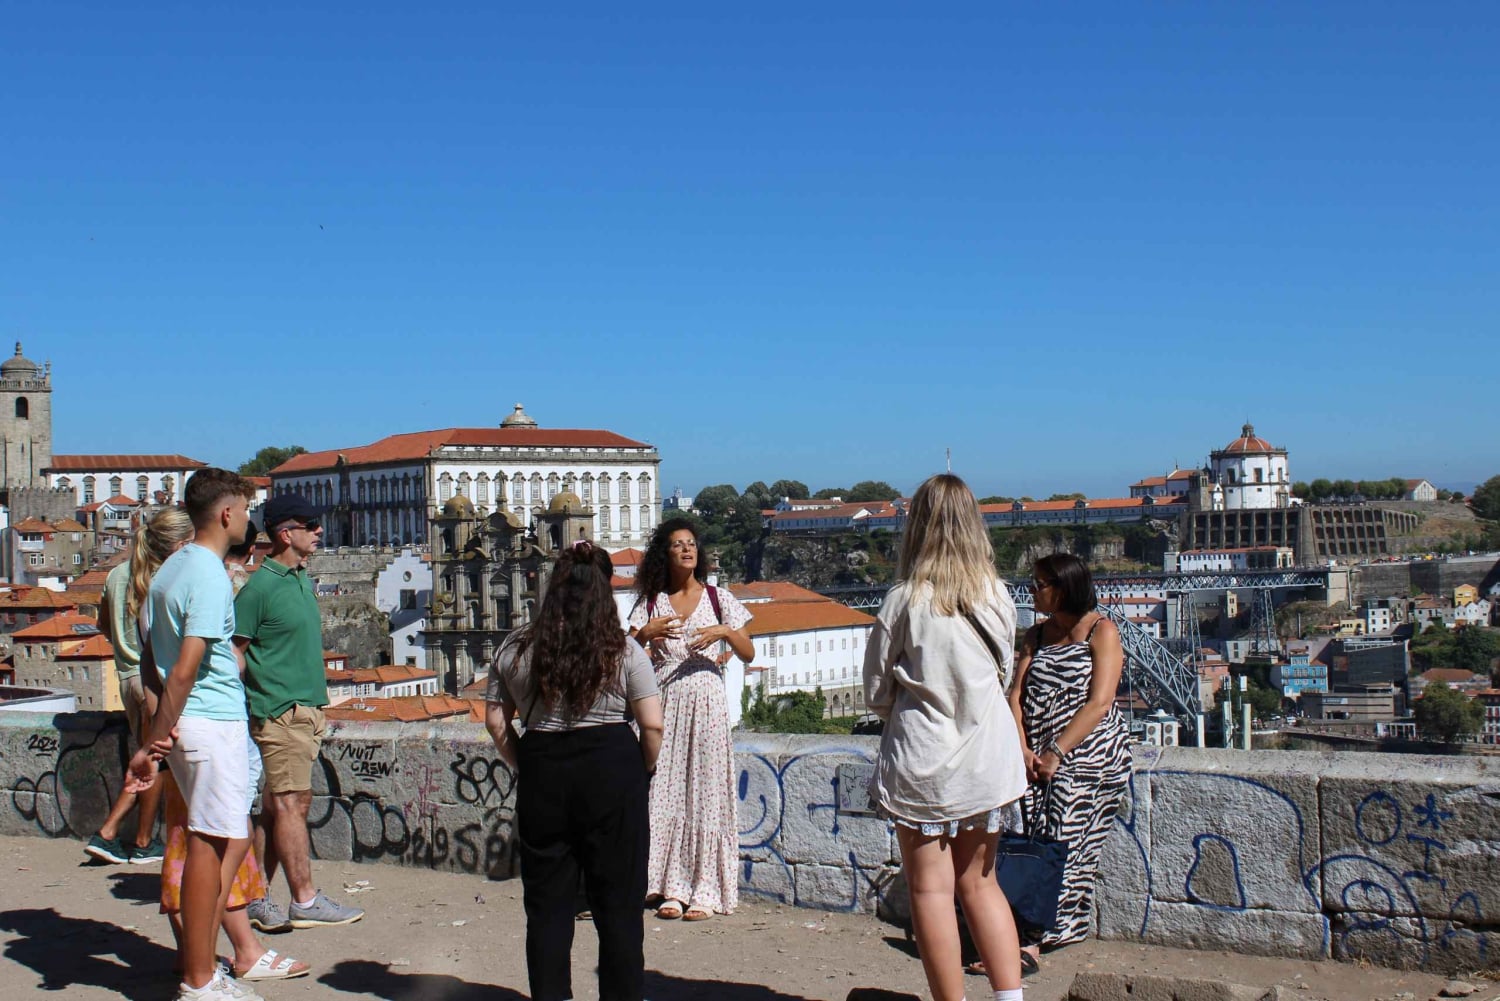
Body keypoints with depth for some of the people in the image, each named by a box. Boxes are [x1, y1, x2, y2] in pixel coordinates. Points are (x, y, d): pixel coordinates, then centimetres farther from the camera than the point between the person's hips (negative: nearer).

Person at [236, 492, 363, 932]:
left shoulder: (303, 580, 14)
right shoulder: (260, 587, -12)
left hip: (306, 710, 9)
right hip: (280, 711, -9)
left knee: (278, 806, 11)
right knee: (290, 804, -5)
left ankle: (256, 897, 17)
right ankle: (306, 902, -1)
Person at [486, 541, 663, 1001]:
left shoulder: (515, 649, 4)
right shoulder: (624, 652, -3)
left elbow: (496, 722, 7)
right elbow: (652, 725, -7)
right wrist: (642, 772, 8)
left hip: (542, 773, 2)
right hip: (612, 773, -2)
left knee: (546, 899, 12)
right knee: (618, 899, 7)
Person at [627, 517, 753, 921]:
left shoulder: (718, 598, 6)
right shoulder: (650, 603, 9)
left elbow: (748, 654, 5)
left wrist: (726, 631, -13)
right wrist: (644, 634, -18)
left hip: (707, 704, -1)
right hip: (665, 705, 1)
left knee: (706, 792, -2)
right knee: (666, 793, 0)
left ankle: (705, 891, 5)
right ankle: (673, 887, 10)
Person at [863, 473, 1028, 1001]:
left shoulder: (905, 601, -12)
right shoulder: (997, 597, -2)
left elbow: (876, 692, -3)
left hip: (922, 756, -4)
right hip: (987, 755, 4)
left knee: (931, 889, 5)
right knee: (980, 883, 17)